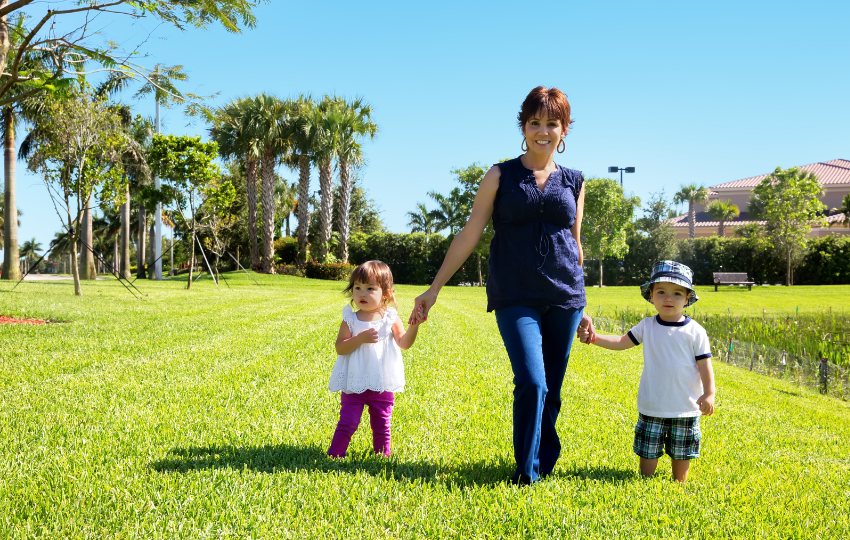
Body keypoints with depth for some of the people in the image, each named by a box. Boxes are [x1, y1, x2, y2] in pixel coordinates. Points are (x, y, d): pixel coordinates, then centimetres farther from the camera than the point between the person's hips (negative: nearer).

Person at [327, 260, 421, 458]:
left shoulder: (390, 319, 1)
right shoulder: (350, 320, -2)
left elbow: (404, 344, -6)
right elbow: (340, 348, -10)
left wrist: (414, 326, -22)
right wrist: (360, 338, -23)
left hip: (383, 385, 1)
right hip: (354, 384, -1)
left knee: (381, 425, 12)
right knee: (347, 422, -4)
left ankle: (383, 455, 25)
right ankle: (334, 455, 6)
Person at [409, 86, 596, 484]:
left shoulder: (574, 182, 11)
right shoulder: (500, 177, 3)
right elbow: (469, 235, 3)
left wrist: (581, 308, 20)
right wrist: (433, 289, -1)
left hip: (564, 298, 3)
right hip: (515, 298, -3)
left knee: (552, 391, 7)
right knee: (531, 383, -15)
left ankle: (545, 463, 24)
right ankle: (526, 474, 0)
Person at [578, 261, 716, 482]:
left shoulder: (695, 331, -5)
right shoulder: (647, 326, 1)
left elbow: (704, 364, -3)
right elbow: (622, 342, 5)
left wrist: (709, 393, -9)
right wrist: (594, 337, -5)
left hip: (685, 407, -1)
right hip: (652, 406, 1)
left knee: (681, 453, 10)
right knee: (648, 452, 5)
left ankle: (680, 484, 31)